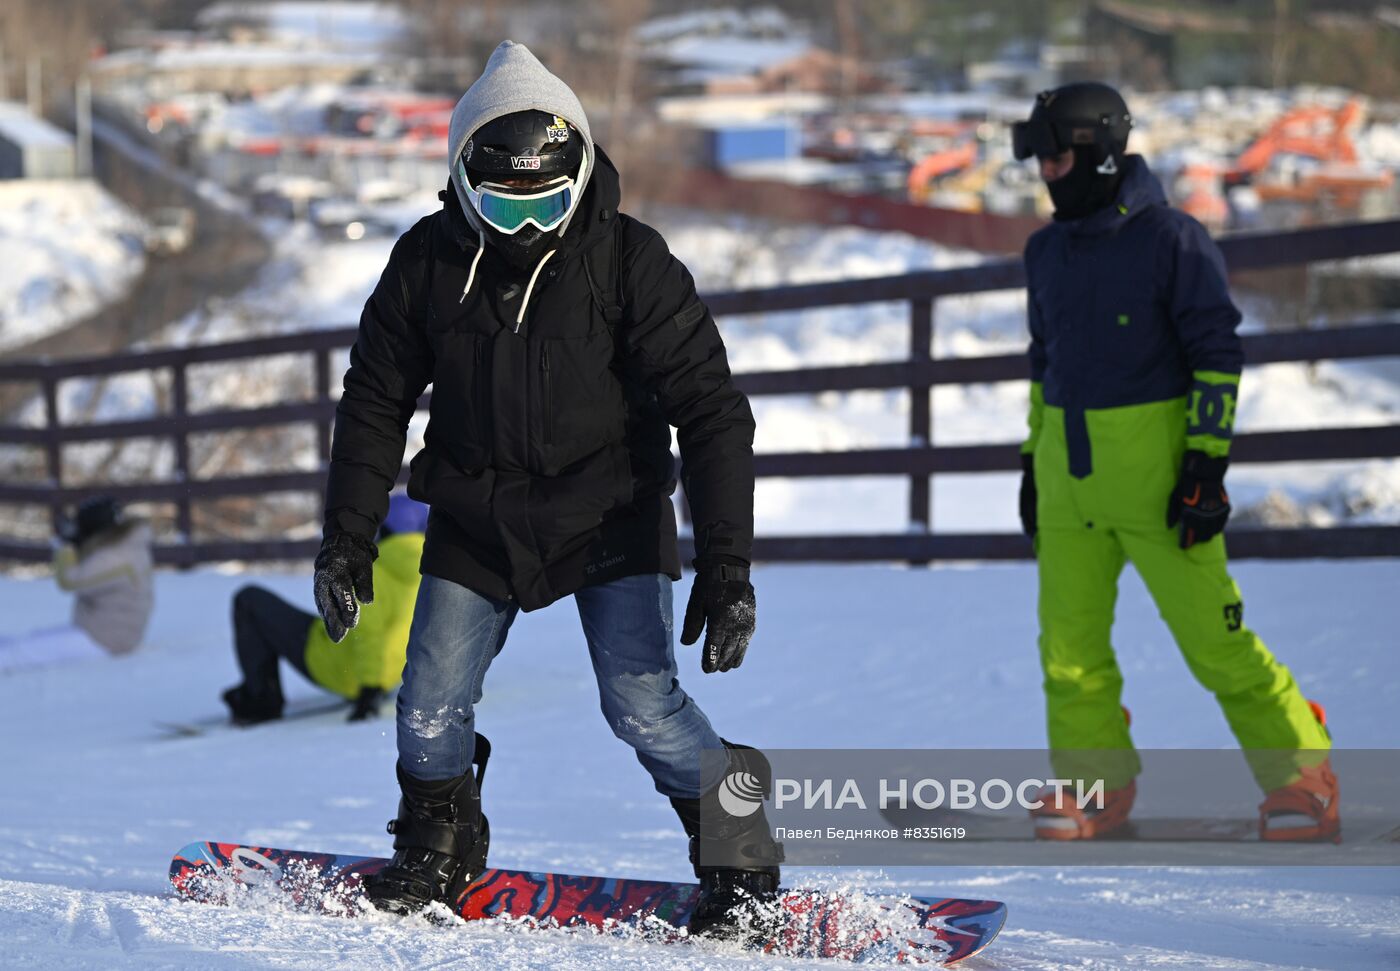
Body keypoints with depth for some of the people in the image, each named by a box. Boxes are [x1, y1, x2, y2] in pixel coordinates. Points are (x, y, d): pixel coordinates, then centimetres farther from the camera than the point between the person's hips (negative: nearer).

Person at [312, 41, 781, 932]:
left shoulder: (628, 260, -18)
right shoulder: (428, 262, -8)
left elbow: (711, 408, -17)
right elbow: (376, 399, 5)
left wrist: (727, 563, -23)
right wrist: (347, 539, 2)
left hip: (610, 517, -3)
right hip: (477, 522, 3)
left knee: (643, 705, -15)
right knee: (429, 713, -1)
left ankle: (741, 863, 4)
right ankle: (436, 857, 26)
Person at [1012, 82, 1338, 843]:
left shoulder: (1171, 238, -9)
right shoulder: (1047, 251, 11)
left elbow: (1218, 353, -10)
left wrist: (1206, 462, -15)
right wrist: (1034, 457, 19)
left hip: (1152, 461, -6)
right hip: (1069, 466, 6)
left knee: (1212, 634, -5)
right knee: (1069, 641, 3)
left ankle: (1301, 774, 6)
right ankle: (1097, 784, 16)